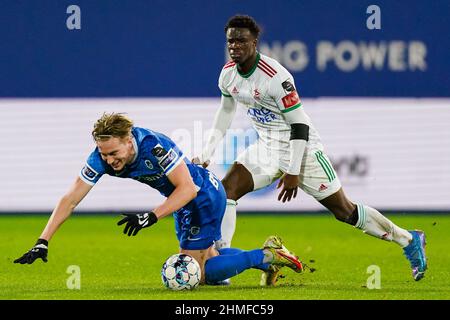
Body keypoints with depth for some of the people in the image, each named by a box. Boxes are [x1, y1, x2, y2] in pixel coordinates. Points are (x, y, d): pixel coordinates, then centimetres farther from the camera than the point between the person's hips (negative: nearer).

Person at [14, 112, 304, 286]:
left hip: (205, 196, -8)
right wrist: (42, 243, -21)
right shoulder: (102, 156, -17)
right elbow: (70, 200, -15)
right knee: (206, 259, 19)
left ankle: (266, 256, 1)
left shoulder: (155, 146, -36)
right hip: (183, 202, 8)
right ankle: (269, 255, 30)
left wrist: (150, 217, -37)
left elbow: (188, 189, -30)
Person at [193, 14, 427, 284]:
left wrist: (293, 172, -22)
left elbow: (299, 125, -22)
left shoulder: (275, 77, -26)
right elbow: (225, 113, 15)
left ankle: (409, 240, 16)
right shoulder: (228, 74, -3)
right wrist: (206, 155, 12)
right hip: (267, 148, 7)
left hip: (301, 150, -7)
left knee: (345, 211, -1)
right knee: (226, 189, -12)